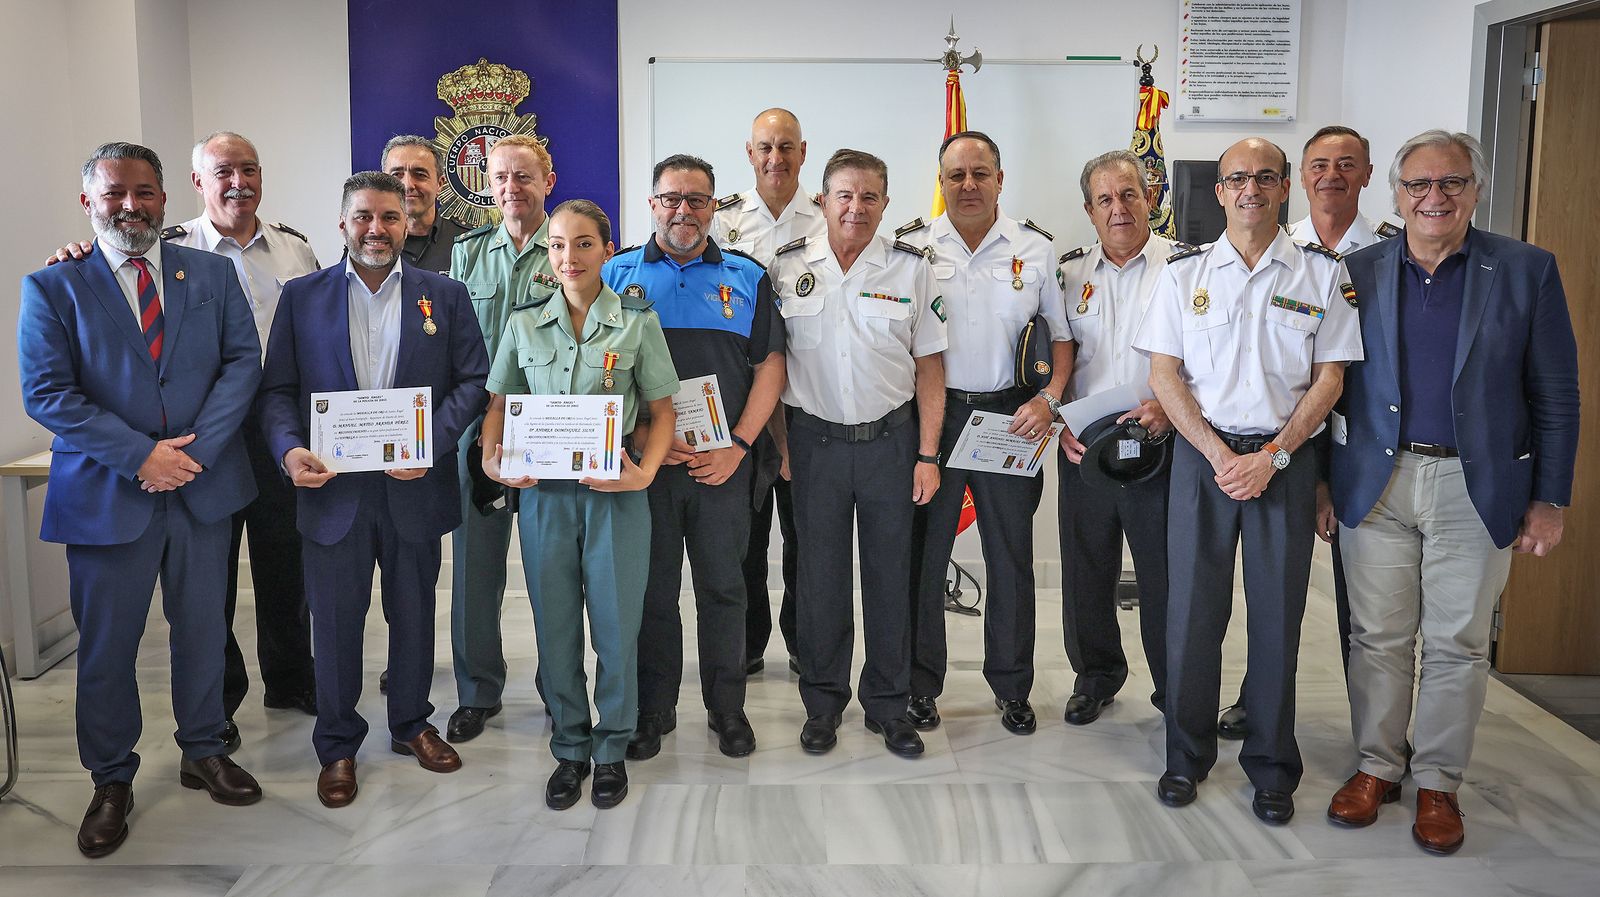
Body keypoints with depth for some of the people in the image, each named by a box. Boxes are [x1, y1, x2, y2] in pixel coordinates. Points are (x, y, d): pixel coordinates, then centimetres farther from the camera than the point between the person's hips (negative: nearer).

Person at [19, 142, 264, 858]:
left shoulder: (212, 274, 6)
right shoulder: (52, 287, -1)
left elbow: (243, 360, -1)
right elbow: (46, 394, -8)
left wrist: (196, 448, -14)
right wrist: (141, 455, -16)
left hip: (202, 486, 2)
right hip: (106, 495, -2)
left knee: (202, 631, 14)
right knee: (106, 646, 9)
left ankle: (203, 752, 33)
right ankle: (111, 781, 26)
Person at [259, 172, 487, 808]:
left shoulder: (445, 296, 4)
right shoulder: (302, 297, 5)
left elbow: (472, 380, -1)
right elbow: (278, 389, 3)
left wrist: (431, 443, -15)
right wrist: (289, 449, -16)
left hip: (414, 487, 1)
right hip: (331, 488, 0)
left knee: (413, 615, 13)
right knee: (335, 620, 8)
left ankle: (412, 725, 33)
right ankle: (337, 746, 24)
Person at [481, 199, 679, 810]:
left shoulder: (637, 321, -1)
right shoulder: (525, 323, 5)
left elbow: (663, 410, 1)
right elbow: (499, 402, 11)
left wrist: (645, 472, -14)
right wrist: (492, 459, -7)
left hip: (616, 491, -2)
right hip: (543, 491, 2)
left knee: (616, 626, 5)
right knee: (555, 627, 10)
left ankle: (612, 749, 25)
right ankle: (570, 749, 28)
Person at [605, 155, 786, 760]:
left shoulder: (746, 277, 7)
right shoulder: (618, 275, 4)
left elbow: (770, 365, 4)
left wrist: (739, 445, -7)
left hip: (724, 463, 1)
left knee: (723, 586, 9)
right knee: (651, 589, 8)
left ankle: (727, 706, 23)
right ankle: (653, 709, 23)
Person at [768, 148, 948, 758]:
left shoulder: (911, 268, 0)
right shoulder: (788, 268, 1)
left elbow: (929, 368, 2)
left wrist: (927, 455, -3)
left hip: (891, 440, 0)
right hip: (815, 441, 0)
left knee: (891, 573, 8)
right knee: (820, 573, 8)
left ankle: (888, 703, 23)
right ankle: (823, 701, 23)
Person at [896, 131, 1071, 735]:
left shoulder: (1037, 249, 4)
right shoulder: (909, 246, 1)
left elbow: (1063, 334, 8)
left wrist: (1049, 398, -8)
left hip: (1009, 417, 1)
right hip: (930, 414, 0)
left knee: (1012, 555, 8)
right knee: (922, 553, 6)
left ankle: (1012, 687, 25)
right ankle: (920, 684, 22)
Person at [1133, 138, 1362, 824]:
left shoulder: (1322, 272, 4)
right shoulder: (1185, 272, 5)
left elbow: (1329, 378, 2)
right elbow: (1164, 374, 1)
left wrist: (1273, 456, -9)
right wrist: (1219, 454, -9)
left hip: (1285, 460, 0)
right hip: (1201, 456, 0)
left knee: (1277, 615, 5)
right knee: (1192, 611, 4)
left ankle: (1271, 766, 20)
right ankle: (1187, 755, 20)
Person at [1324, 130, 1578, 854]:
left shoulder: (1526, 271, 0)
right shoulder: (1359, 272, 5)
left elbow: (1556, 397, 1)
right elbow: (1332, 382, 7)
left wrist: (1550, 501, -2)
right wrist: (1322, 482, 4)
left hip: (1478, 488, -1)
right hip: (1375, 485, 1)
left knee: (1457, 644, 7)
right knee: (1377, 637, 8)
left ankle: (1437, 783, 22)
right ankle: (1376, 767, 24)